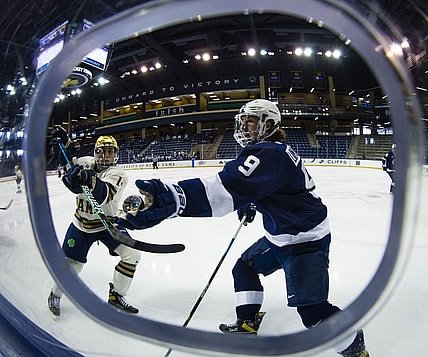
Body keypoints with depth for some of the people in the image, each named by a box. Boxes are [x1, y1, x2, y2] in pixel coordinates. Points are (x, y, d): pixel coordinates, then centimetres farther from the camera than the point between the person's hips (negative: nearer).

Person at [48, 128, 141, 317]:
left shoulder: (118, 174, -19)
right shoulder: (86, 162, -6)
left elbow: (104, 195, -39)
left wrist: (90, 180, -58)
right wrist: (64, 141, 2)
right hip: (81, 224, 2)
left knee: (132, 254, -14)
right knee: (72, 264, 2)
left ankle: (116, 295, 6)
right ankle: (55, 295, 35)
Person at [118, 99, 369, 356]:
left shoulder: (270, 153, -26)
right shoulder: (266, 150, 8)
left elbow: (230, 186, -45)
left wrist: (173, 198, -57)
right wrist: (251, 205, 13)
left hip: (306, 239, -11)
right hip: (280, 235, 11)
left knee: (311, 308, -6)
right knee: (245, 268, 16)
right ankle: (247, 325, 33)